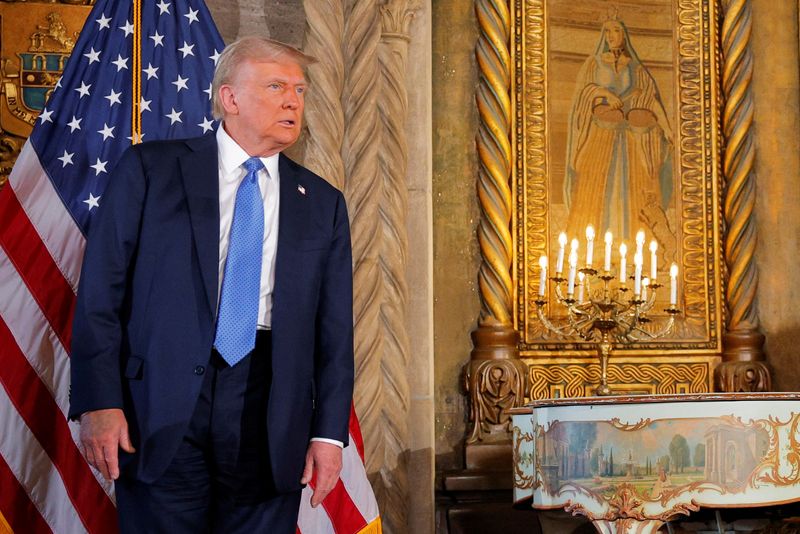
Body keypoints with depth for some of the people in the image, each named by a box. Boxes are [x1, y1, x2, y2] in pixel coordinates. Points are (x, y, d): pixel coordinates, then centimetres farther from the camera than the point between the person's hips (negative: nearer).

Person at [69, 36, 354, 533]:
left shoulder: (322, 202, 10)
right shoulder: (151, 169, 3)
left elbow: (334, 325, 9)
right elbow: (101, 291, 0)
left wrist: (330, 431, 2)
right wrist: (98, 402, -9)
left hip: (270, 415, 2)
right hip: (163, 406, -2)